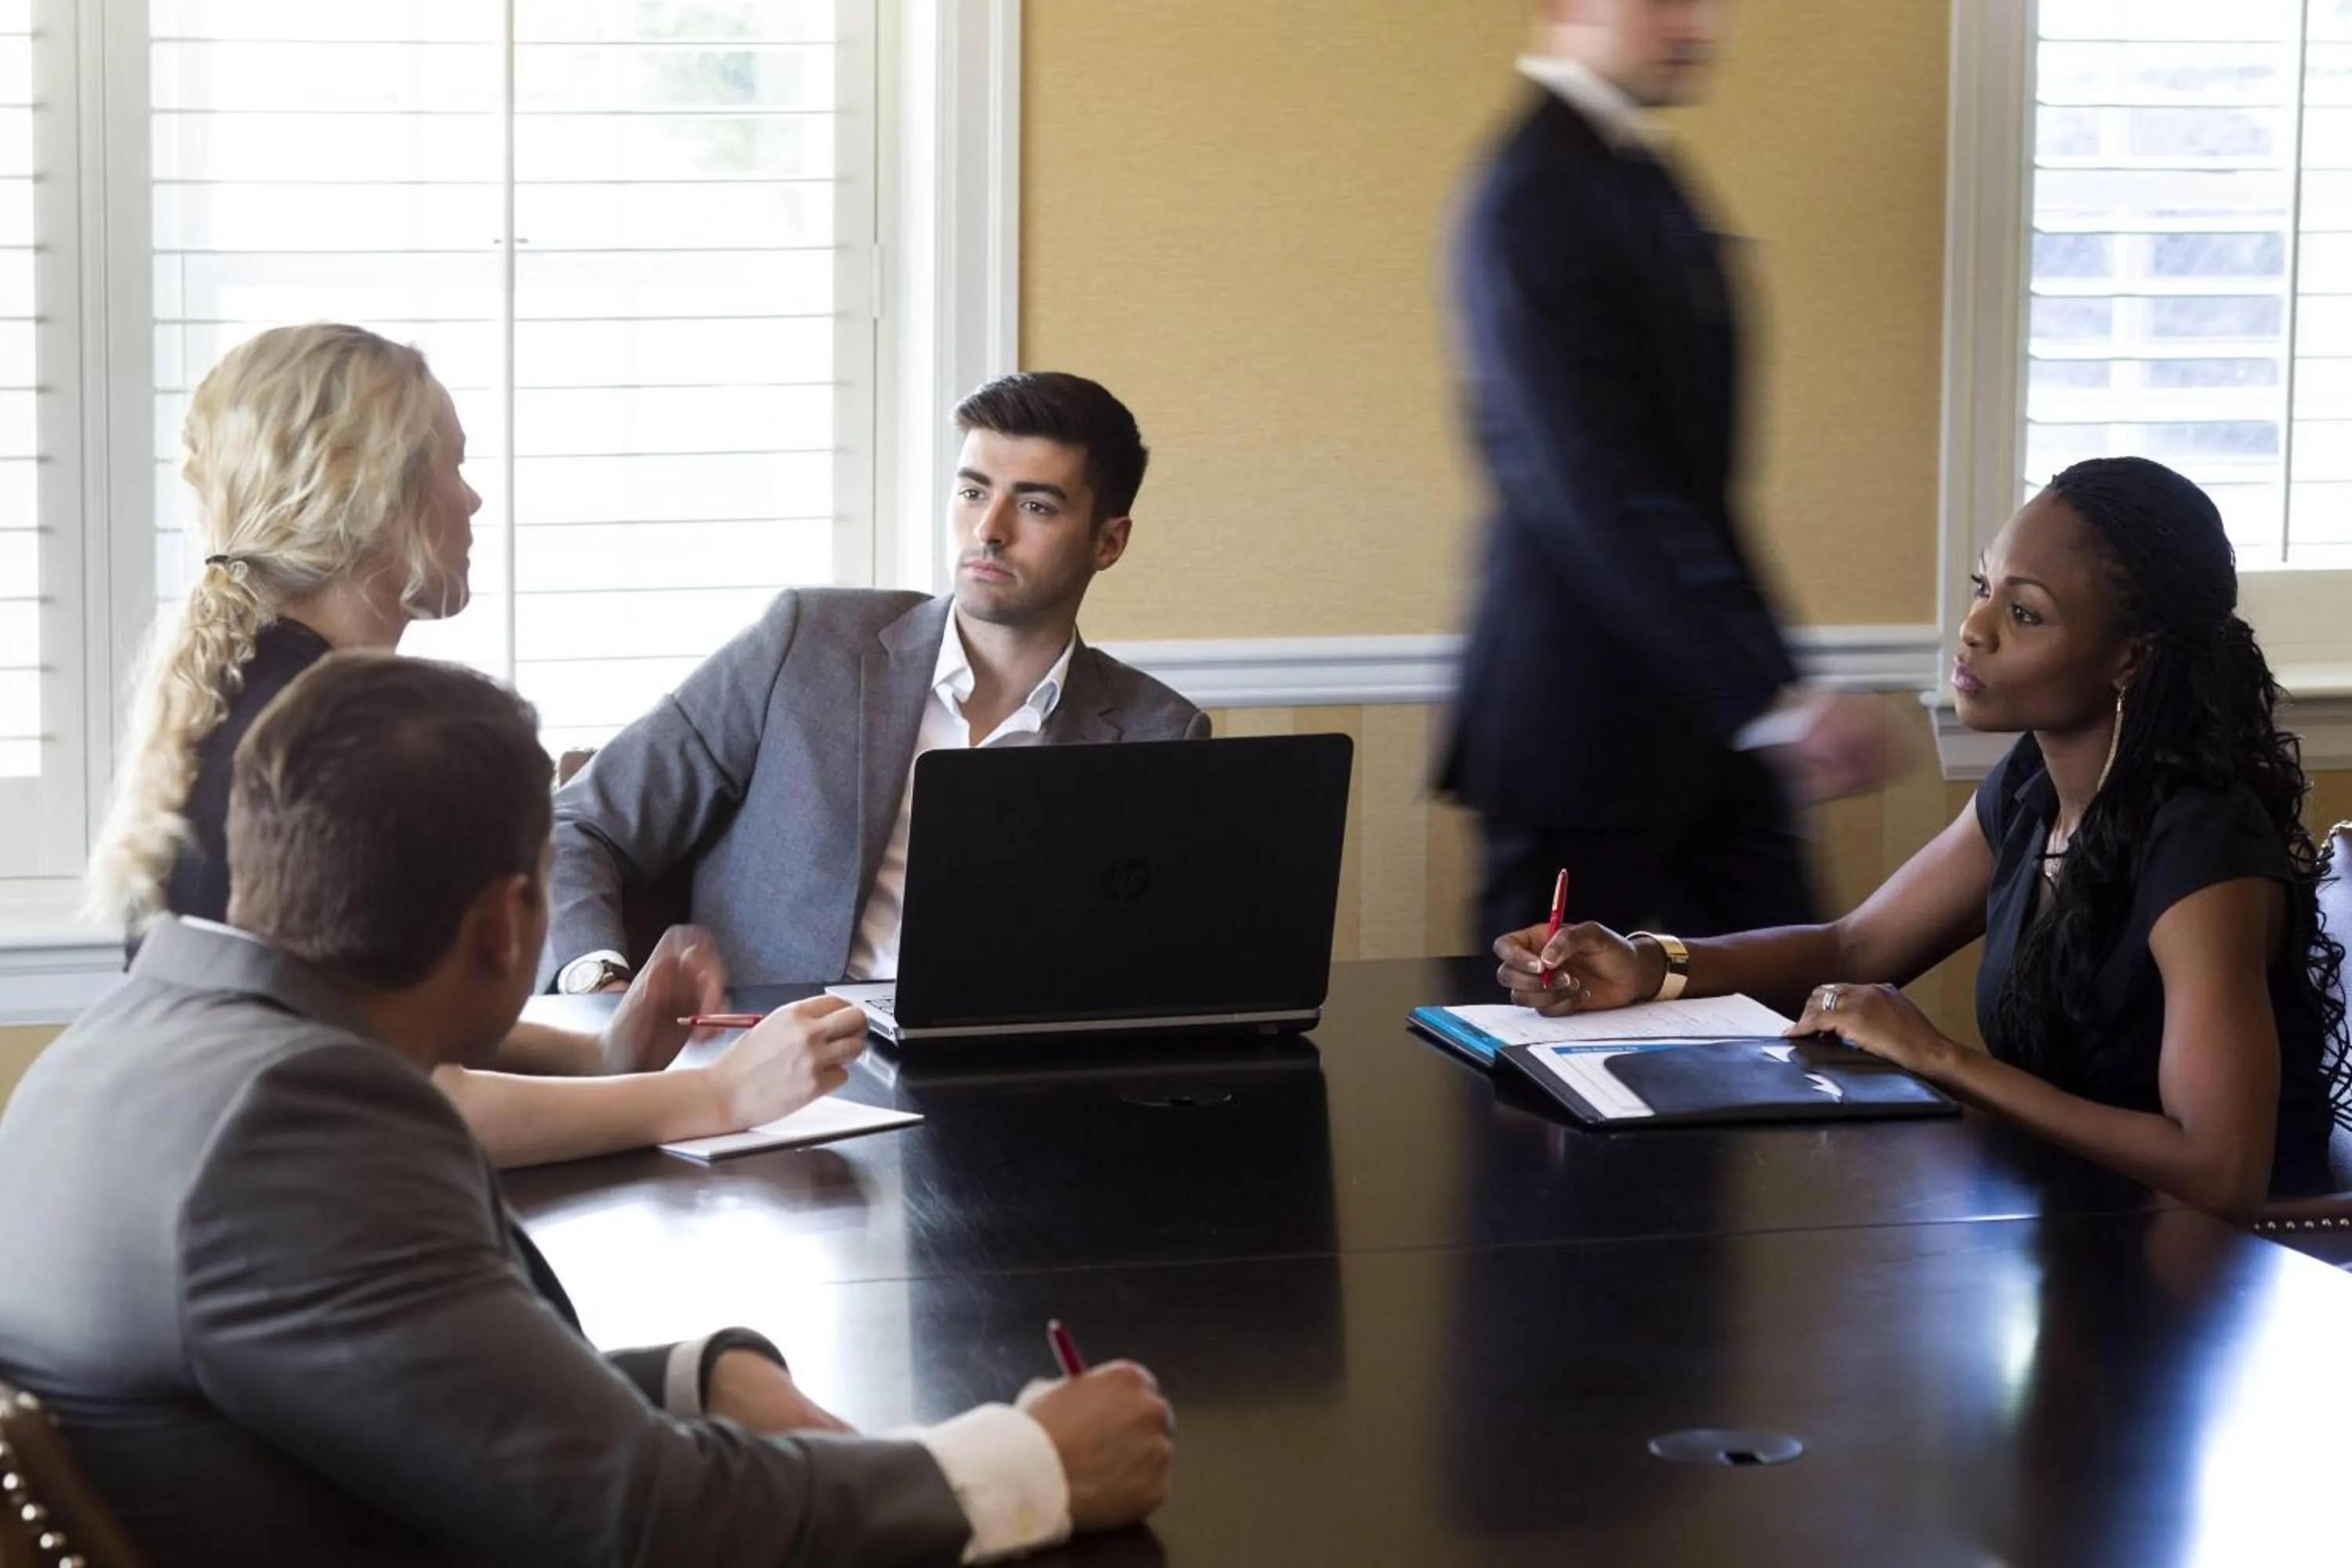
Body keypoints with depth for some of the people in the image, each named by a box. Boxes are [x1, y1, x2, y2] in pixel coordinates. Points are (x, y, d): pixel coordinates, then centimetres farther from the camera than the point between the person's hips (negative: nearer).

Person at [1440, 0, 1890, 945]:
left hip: (1700, 724, 9)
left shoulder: (1635, 176, 13)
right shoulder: (1535, 204, -18)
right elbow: (1601, 498, -27)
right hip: (1583, 725, -9)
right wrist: (1774, 702, -33)